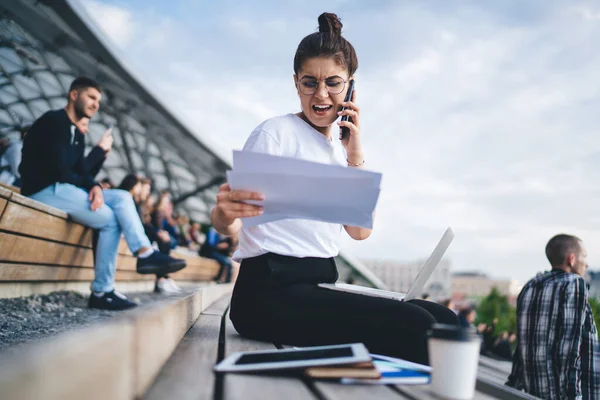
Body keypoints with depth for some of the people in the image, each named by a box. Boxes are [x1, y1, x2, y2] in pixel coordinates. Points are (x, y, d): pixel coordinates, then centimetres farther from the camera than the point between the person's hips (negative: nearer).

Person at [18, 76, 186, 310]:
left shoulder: (77, 135, 20)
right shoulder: (54, 121, -11)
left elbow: (82, 171, 10)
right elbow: (58, 171, -20)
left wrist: (95, 187, -14)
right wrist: (88, 185, -1)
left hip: (63, 190, 9)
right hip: (44, 190, -9)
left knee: (122, 197, -6)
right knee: (110, 219, -15)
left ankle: (145, 254, -18)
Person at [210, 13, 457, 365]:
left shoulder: (342, 145, 16)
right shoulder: (276, 133, -4)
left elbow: (360, 231, 8)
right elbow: (228, 223, -11)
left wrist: (355, 157, -1)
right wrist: (226, 213, -35)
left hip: (321, 288, 7)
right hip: (271, 291, -7)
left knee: (445, 321, -9)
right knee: (413, 326, -24)